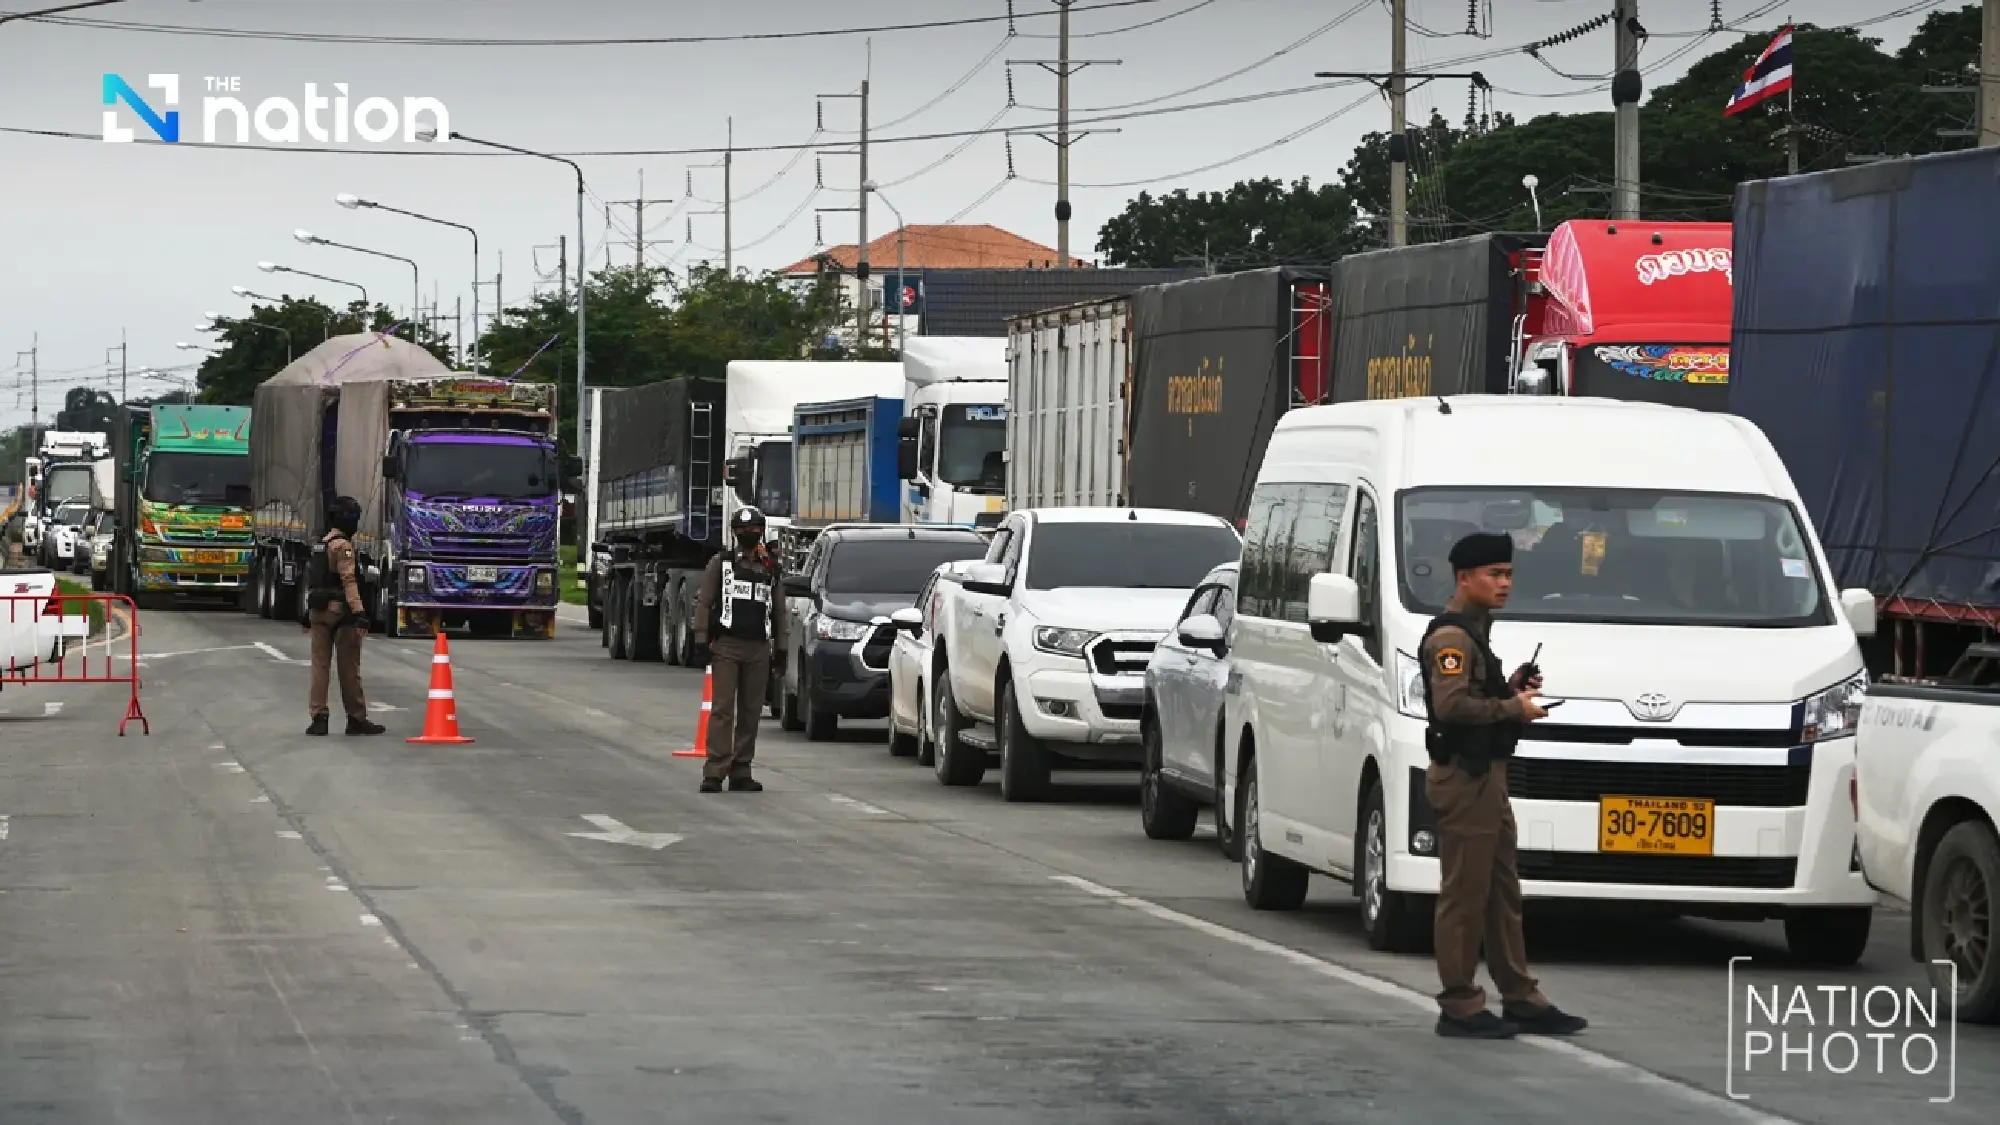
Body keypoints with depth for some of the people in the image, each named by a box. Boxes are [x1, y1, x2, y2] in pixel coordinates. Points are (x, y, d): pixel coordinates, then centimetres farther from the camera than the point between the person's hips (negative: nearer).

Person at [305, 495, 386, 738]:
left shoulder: (322, 544, 15)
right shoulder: (343, 545, -12)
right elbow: (348, 580, -22)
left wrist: (309, 610, 26)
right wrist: (358, 611, -27)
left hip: (318, 610, 8)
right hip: (339, 609, -8)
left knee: (320, 665, 5)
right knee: (349, 667, -1)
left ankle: (319, 718, 1)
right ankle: (357, 719, 5)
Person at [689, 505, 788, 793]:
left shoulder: (770, 569, 15)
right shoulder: (720, 564, 4)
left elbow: (778, 611, 20)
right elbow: (703, 603, 1)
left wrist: (780, 650, 15)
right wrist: (701, 641, -7)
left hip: (758, 650, 4)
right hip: (726, 647, -4)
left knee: (751, 712, 6)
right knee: (722, 710, -10)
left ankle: (741, 772, 12)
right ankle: (714, 772, -14)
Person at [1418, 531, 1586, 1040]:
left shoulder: (1473, 633, 19)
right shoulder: (1450, 636, -13)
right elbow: (1452, 705, -26)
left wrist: (1511, 688, 9)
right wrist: (1513, 707, -17)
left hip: (1486, 776, 11)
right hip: (1464, 778, -11)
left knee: (1503, 893, 14)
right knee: (1464, 896, -6)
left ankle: (1522, 1000, 20)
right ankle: (1460, 1007, -3)